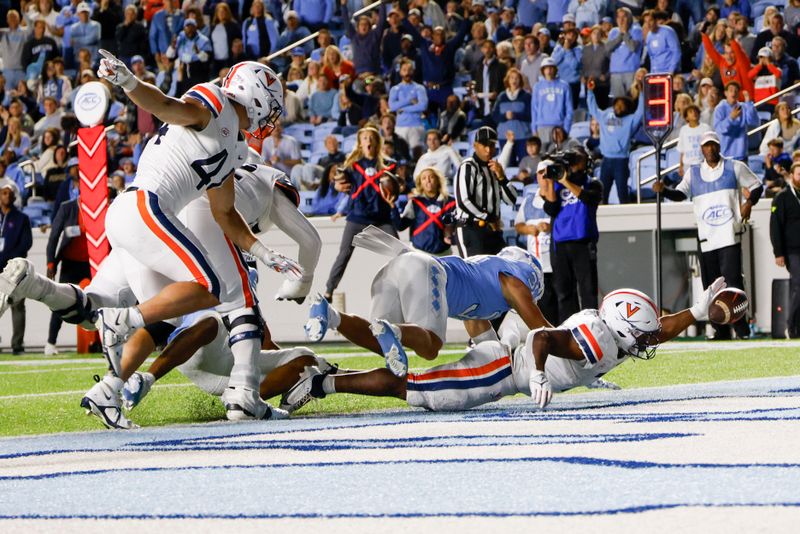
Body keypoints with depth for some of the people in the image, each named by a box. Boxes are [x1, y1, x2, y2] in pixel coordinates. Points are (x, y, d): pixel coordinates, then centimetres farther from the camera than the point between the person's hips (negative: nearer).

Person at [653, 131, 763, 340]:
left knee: (732, 280, -14)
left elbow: (756, 186, 14)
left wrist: (749, 202, -5)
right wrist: (663, 189, -14)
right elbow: (680, 193, 6)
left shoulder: (735, 167, 7)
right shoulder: (693, 173, 13)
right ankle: (721, 330, 12)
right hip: (706, 238, 3)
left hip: (730, 235, -3)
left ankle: (741, 328, -12)